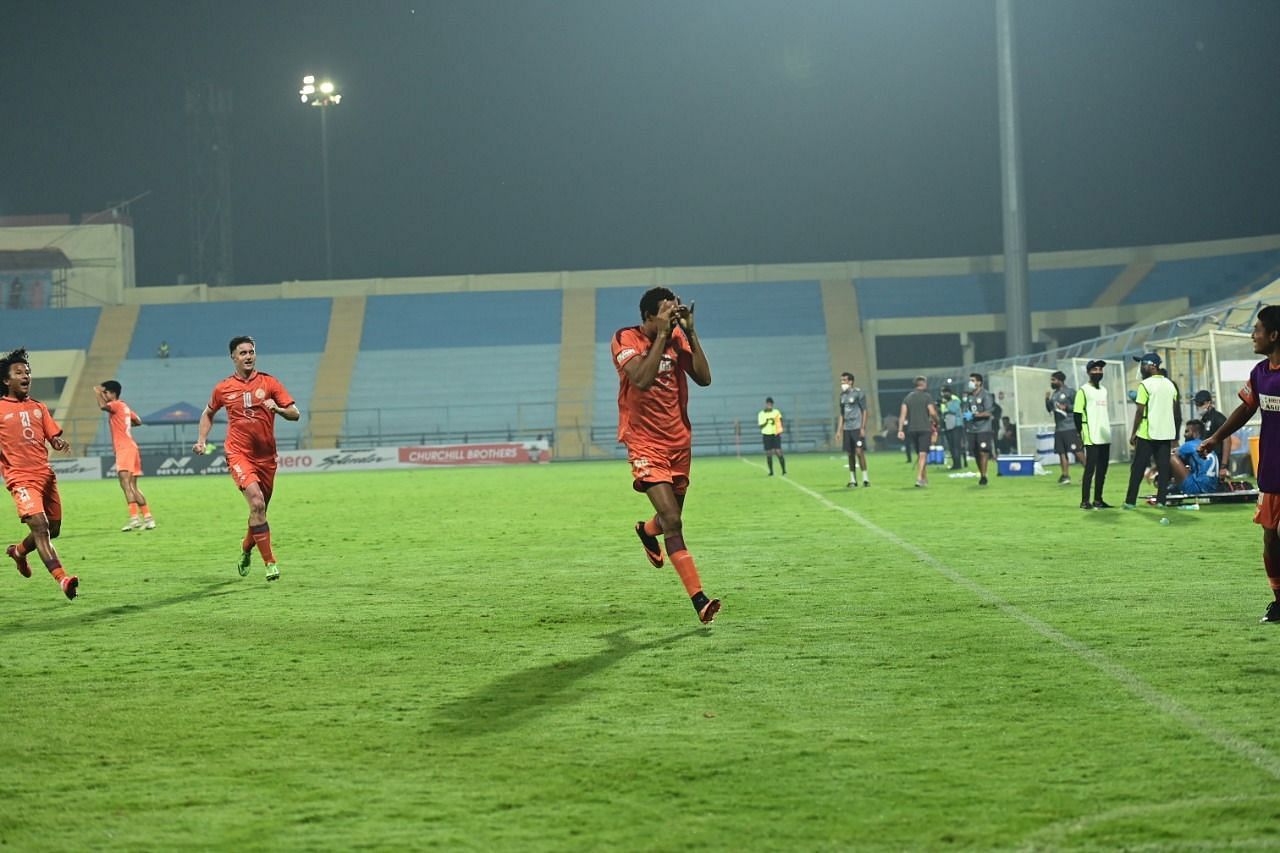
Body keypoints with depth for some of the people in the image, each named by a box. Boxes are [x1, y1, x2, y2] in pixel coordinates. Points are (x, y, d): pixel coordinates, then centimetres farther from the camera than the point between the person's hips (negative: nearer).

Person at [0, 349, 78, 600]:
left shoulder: (39, 407, 16)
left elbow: (54, 437, 14)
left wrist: (60, 444, -8)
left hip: (45, 475, 6)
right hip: (21, 478, -6)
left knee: (52, 530, 13)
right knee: (39, 527, -21)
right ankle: (62, 579, -31)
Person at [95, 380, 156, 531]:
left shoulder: (116, 405, -6)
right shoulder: (124, 406, 20)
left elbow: (103, 406, -26)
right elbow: (138, 421, 30)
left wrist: (98, 393, -9)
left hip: (124, 449, -10)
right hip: (131, 448, 10)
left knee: (125, 483, -20)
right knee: (133, 487, 13)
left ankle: (134, 518, -32)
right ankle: (147, 518, 13)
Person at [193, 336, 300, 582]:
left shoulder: (269, 382, 2)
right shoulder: (223, 388, 3)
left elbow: (295, 414, -1)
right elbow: (208, 414, 21)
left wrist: (277, 409, -21)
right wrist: (201, 440, 8)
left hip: (266, 456, 2)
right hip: (238, 453, -2)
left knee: (260, 510, 12)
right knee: (256, 502, -22)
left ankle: (245, 552, 41)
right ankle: (270, 563, -21)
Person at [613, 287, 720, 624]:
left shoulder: (677, 337, 2)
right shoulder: (625, 339, -12)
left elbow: (704, 378, -8)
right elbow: (642, 379, -29)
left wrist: (689, 331, -12)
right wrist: (662, 334, -27)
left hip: (678, 441, 6)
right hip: (645, 443, -6)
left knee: (671, 517, 18)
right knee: (672, 521, -17)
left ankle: (646, 531, 55)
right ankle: (699, 601, -20)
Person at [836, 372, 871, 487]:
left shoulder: (858, 393, -5)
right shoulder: (843, 395, 14)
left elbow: (864, 411, -6)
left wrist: (863, 428, -13)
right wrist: (839, 430, 15)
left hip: (857, 427, -6)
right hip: (847, 429, 6)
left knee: (859, 451, -11)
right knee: (850, 454, 6)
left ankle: (865, 478, -5)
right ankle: (853, 480, 11)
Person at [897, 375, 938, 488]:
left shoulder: (908, 397, 9)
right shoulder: (927, 396, -4)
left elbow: (903, 414, 2)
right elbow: (932, 412, -10)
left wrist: (900, 430, 0)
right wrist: (936, 421, 10)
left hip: (911, 429, 5)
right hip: (925, 428, -5)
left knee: (919, 454, 16)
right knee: (923, 454, -7)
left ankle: (925, 478, 23)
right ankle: (919, 478, -21)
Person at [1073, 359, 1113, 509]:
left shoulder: (1104, 390, 17)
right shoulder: (1083, 390, -5)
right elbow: (1077, 414, -8)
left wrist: (1107, 431, 18)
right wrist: (1081, 433, -13)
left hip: (1105, 437, 7)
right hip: (1091, 438, -7)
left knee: (1102, 469, 7)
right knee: (1090, 468, -9)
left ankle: (1098, 499, 14)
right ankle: (1084, 501, -5)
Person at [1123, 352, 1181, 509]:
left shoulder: (1145, 385, -10)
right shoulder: (1170, 384, 10)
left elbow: (1140, 411, -12)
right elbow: (1175, 410, 13)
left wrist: (1133, 433, -6)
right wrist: (1174, 435, 19)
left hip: (1147, 433, -5)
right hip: (1166, 433, 5)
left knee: (1138, 468, 1)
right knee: (1163, 467, 6)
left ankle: (1130, 501, 1)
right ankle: (1161, 500, 1)